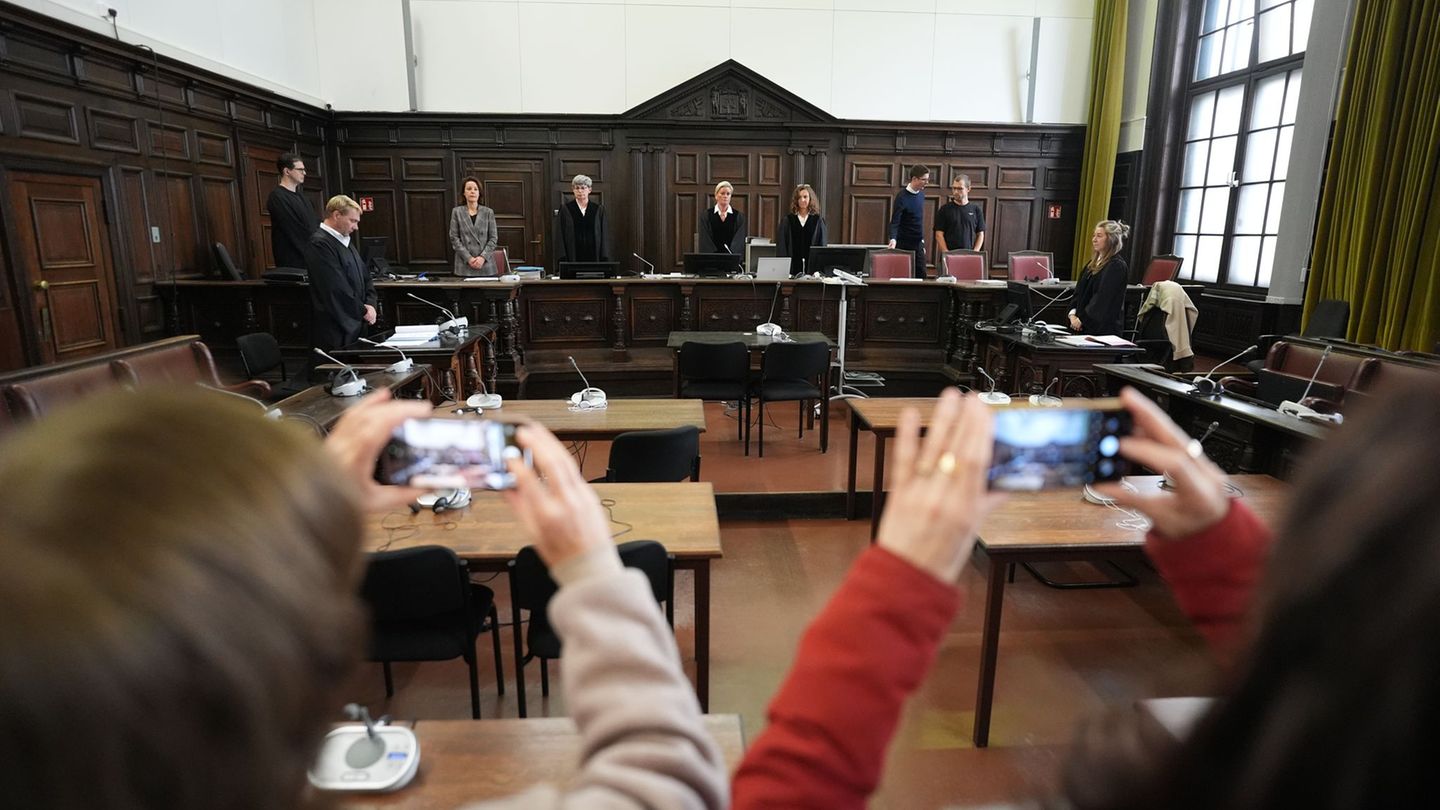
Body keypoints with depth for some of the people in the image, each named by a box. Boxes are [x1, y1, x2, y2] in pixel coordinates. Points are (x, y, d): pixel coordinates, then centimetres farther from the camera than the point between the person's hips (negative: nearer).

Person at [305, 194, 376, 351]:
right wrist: (363, 310, -9)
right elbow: (336, 288, -19)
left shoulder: (346, 241, 16)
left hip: (356, 325, 9)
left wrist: (370, 304, 2)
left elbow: (365, 277, 19)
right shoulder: (319, 244, -14)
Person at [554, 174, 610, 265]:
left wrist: (604, 260, -3)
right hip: (572, 257, -1)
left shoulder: (599, 209, 7)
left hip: (594, 257, 1)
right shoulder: (564, 209, 4)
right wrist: (562, 260, -7)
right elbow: (559, 237, 3)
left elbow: (604, 236, 6)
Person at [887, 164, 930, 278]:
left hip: (918, 244, 6)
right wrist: (893, 239, -34)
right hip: (904, 245, -6)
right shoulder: (902, 196, -13)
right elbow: (895, 221, -18)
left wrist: (922, 240, 17)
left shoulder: (921, 193, 8)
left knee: (921, 275, 2)